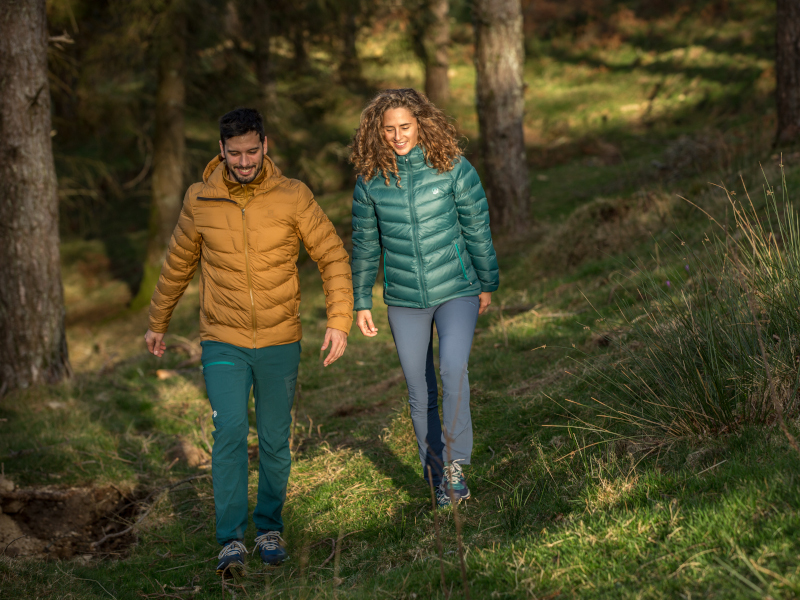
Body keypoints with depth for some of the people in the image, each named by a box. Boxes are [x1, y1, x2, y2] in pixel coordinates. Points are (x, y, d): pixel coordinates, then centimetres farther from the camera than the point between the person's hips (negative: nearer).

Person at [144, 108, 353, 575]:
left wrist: (340, 321, -11)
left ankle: (269, 528, 26)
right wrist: (158, 323, 21)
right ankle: (232, 538, -7)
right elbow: (178, 265, 13)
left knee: (275, 441, 9)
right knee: (230, 433, -14)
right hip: (223, 342, 0)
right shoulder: (200, 202, -2)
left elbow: (333, 257, 0)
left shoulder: (293, 197, -5)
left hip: (280, 343, 0)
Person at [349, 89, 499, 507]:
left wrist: (487, 284, 7)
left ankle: (455, 462, -13)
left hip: (456, 291, -2)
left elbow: (477, 229, 1)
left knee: (453, 368, -25)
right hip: (404, 300, 2)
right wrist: (361, 302, 7)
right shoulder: (371, 179, -4)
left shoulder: (453, 168, -8)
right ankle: (437, 477, 23)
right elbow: (364, 244, 6)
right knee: (420, 393, 7)